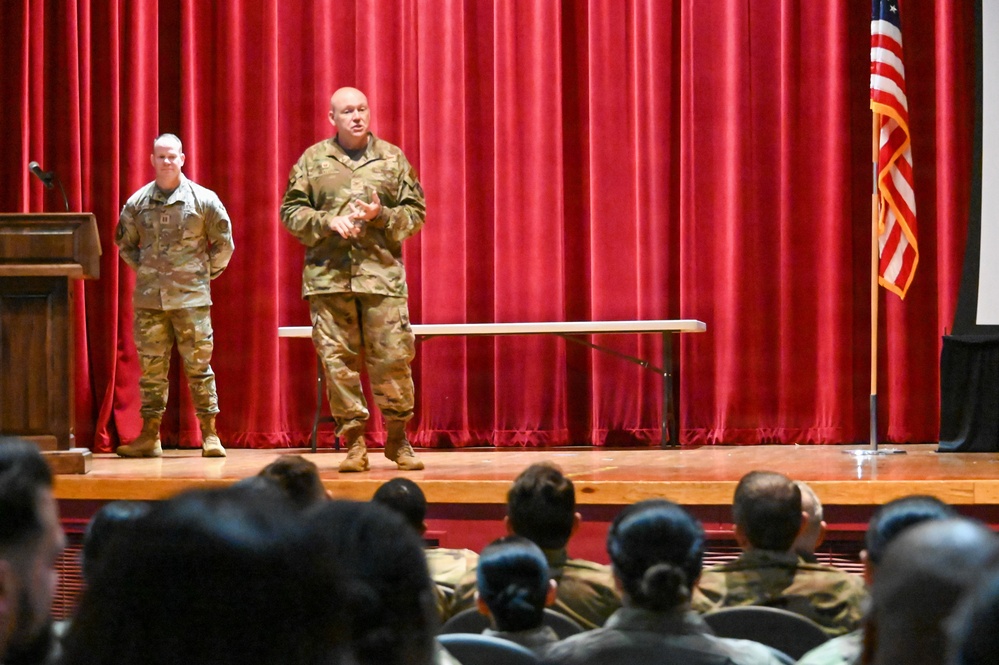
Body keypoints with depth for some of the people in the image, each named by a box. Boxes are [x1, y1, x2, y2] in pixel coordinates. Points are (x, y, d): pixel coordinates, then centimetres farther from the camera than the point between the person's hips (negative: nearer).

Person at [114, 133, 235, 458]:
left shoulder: (203, 199, 1)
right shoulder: (137, 203, 7)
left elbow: (224, 243, 8)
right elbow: (125, 243, 20)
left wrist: (207, 273, 6)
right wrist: (142, 269, 12)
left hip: (191, 297, -2)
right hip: (149, 299, 2)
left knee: (198, 365, 0)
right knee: (152, 367, 4)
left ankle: (209, 435, 5)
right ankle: (149, 437, 9)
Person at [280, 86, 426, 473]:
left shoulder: (392, 158, 11)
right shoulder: (312, 160, 10)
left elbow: (416, 213, 11)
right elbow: (291, 212, 8)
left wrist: (381, 216, -8)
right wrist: (329, 222, -8)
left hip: (382, 275, 0)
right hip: (328, 277, 0)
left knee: (393, 356, -4)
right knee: (337, 358, -2)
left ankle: (398, 439, 10)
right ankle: (354, 441, 6)